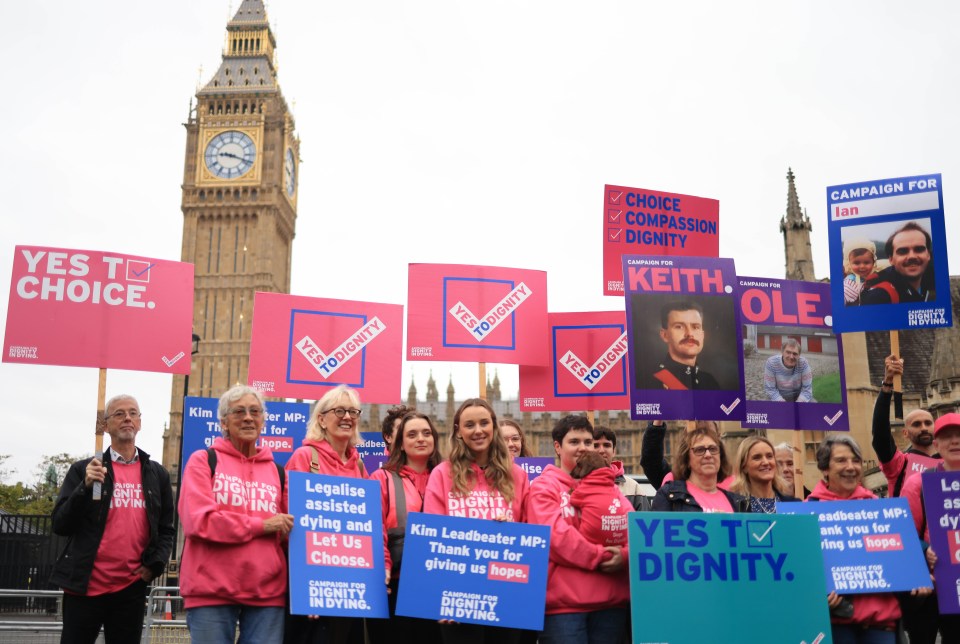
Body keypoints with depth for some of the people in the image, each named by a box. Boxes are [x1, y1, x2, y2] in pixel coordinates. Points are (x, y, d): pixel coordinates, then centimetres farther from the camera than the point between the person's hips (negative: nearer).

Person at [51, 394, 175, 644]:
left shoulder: (157, 473, 10)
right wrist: (86, 486, -15)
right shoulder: (84, 469, 4)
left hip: (132, 589, 2)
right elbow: (61, 525, -2)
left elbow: (166, 529, 13)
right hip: (85, 586, -2)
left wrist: (155, 565, -3)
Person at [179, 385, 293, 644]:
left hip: (268, 592, 3)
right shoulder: (204, 460, 5)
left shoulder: (277, 471, 16)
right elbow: (197, 520, -9)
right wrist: (261, 525, -8)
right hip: (212, 591, -3)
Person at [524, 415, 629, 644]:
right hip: (563, 600, -5)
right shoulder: (544, 486, 2)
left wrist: (625, 555, -15)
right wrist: (599, 556, -14)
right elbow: (555, 533, -12)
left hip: (610, 599, 5)